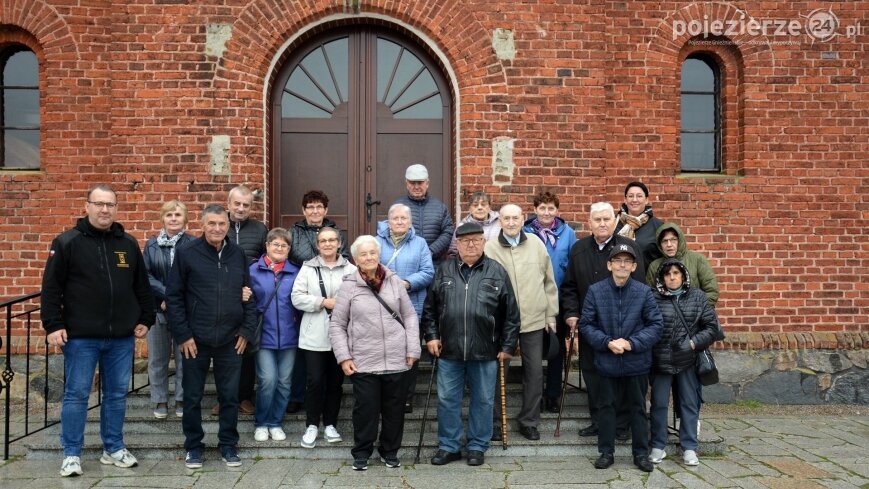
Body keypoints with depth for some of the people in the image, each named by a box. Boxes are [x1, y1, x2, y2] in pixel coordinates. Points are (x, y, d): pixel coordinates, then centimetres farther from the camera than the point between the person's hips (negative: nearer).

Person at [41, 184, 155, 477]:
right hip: (80, 337, -3)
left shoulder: (129, 244, 8)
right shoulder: (67, 242, -2)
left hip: (122, 337, 3)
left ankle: (114, 449, 23)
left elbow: (142, 286, 14)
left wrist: (145, 319, 10)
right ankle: (71, 454, 16)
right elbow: (51, 287, -3)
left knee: (117, 395, 11)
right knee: (76, 395, 3)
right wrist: (53, 325, -9)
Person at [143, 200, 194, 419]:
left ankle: (182, 400, 18)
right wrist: (167, 294, -13)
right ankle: (160, 401, 22)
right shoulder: (152, 245, 7)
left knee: (184, 357, 5)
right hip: (158, 308, 2)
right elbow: (146, 276, 0)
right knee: (158, 358, 9)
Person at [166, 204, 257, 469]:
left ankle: (228, 445, 26)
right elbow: (173, 296, -5)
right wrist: (183, 335, -9)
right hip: (195, 340, -2)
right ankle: (193, 446, 27)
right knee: (192, 397, 10)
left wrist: (247, 331, 2)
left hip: (231, 341, 2)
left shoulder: (238, 255, 5)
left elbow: (249, 296, 9)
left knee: (230, 396, 10)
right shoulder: (186, 254, -5)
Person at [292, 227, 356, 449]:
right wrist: (323, 302, -11)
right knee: (315, 381, 0)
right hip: (314, 335, -1)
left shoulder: (351, 269, 3)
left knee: (335, 381, 10)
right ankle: (312, 426, 16)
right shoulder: (308, 267, 4)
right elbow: (297, 297, -3)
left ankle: (330, 424, 23)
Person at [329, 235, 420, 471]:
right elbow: (337, 325, 2)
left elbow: (410, 317, 8)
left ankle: (390, 451, 29)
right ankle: (361, 452, 23)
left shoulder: (394, 281, 3)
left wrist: (412, 350, 2)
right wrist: (344, 357, -5)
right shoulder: (348, 286, -2)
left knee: (394, 409, 11)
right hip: (363, 362, -2)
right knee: (365, 409, 5)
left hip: (396, 360, 2)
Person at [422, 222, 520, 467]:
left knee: (483, 401, 10)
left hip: (485, 351, -1)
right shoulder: (444, 270, 6)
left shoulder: (497, 272, 1)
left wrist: (508, 346, -1)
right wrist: (431, 335, 3)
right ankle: (449, 446, 23)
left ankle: (477, 447, 25)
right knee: (447, 400, 8)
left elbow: (511, 313, 2)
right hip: (449, 350, 1)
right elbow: (430, 308, 11)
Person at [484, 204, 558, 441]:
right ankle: (494, 422, 23)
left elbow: (549, 282, 8)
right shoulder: (489, 249, -5)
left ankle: (529, 421, 26)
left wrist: (551, 314, 8)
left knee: (534, 372, 9)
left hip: (534, 320, 2)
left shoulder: (536, 245, 3)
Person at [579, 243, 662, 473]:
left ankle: (641, 453, 27)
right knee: (606, 407, 11)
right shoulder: (595, 291, -5)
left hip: (637, 362, 0)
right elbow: (586, 324, -4)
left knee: (638, 408, 13)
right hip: (606, 362, 0)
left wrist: (632, 343, -16)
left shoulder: (644, 292, -5)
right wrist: (607, 342, -16)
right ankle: (606, 452, 25)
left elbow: (655, 325, -5)